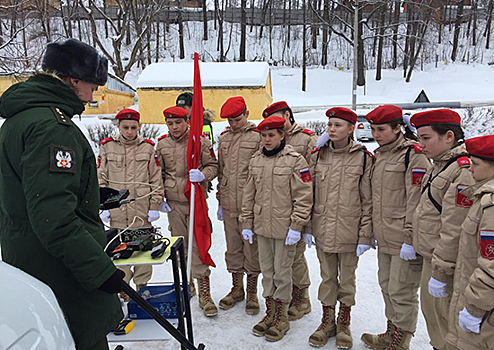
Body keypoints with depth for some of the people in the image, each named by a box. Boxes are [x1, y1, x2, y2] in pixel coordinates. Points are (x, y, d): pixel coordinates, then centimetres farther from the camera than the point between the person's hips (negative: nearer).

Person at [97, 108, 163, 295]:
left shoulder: (148, 147, 3)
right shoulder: (107, 146, 5)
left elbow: (156, 179, 4)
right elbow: (101, 178, 6)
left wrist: (155, 206, -1)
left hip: (142, 211, 0)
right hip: (116, 211, 1)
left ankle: (142, 288, 24)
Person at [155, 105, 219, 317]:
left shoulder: (200, 141, -4)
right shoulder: (162, 144, 7)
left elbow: (213, 166, 0)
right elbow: (159, 174, 12)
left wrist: (202, 174, -21)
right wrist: (160, 198, 5)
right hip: (173, 202, 3)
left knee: (198, 245, -4)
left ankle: (204, 294, 4)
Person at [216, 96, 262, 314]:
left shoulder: (258, 137, -5)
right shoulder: (224, 138, 12)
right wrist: (220, 201, 15)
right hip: (229, 205, 5)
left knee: (252, 248, 6)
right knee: (233, 248, 14)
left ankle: (252, 293, 23)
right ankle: (237, 289, 32)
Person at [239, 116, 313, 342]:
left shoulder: (295, 161, -9)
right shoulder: (256, 161, 7)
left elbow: (303, 197, -10)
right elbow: (249, 194, 12)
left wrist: (296, 226, -14)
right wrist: (246, 223, 10)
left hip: (285, 228, -5)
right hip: (262, 226, 5)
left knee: (282, 272, 6)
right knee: (266, 270, 16)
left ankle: (282, 318, 24)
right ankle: (270, 313, 33)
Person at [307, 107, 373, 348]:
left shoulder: (363, 157, -6)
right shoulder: (318, 156, 2)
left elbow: (368, 201, -5)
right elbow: (309, 194, 8)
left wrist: (365, 235, -7)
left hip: (349, 231, -2)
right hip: (322, 229, 3)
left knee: (347, 279, 13)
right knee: (327, 278, 15)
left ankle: (344, 324, 34)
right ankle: (327, 322, 33)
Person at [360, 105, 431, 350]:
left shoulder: (413, 154, -12)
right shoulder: (379, 154, 13)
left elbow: (417, 199, -17)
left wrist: (411, 238, -18)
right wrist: (373, 230, 19)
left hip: (404, 239, -8)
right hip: (384, 237, 8)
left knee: (401, 293, 3)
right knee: (386, 286, 19)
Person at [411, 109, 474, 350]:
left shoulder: (464, 171, -22)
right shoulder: (440, 165, 8)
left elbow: (454, 230, -23)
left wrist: (441, 272, -20)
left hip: (447, 265, -9)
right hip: (431, 258, 9)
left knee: (445, 321, 5)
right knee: (430, 310, 22)